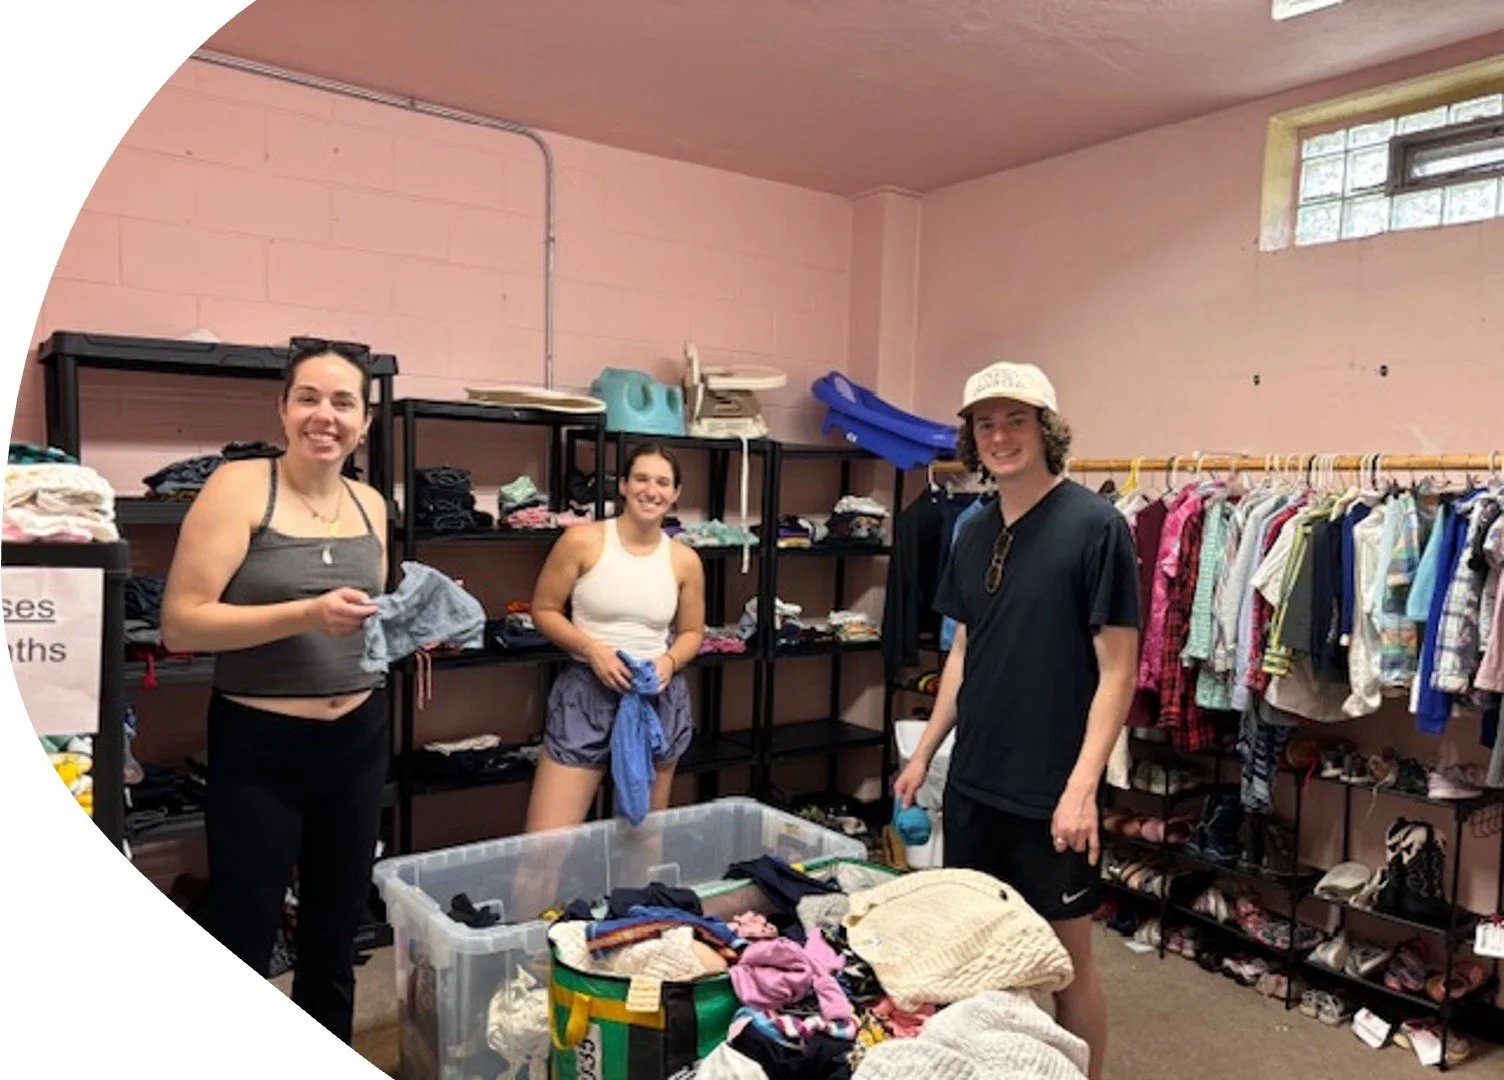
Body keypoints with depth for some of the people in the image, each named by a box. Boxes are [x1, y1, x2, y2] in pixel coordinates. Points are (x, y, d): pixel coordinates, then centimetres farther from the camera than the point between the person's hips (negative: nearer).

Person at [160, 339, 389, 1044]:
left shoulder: (370, 504, 6)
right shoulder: (239, 486, -11)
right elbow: (180, 622, -16)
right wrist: (306, 615, -25)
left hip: (359, 740, 6)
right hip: (259, 746, -5)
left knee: (336, 934, 18)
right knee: (242, 945, 6)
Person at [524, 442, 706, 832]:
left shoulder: (685, 560, 2)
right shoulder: (582, 541, -6)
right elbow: (544, 610, -1)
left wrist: (670, 661, -8)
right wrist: (592, 649, -15)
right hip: (587, 692, -3)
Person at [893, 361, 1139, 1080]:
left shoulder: (1094, 526, -12)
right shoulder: (973, 535, 6)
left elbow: (1117, 668, -13)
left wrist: (1082, 786, -19)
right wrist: (924, 751, 12)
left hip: (1050, 792, -6)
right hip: (972, 781, 6)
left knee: (1065, 958, 8)